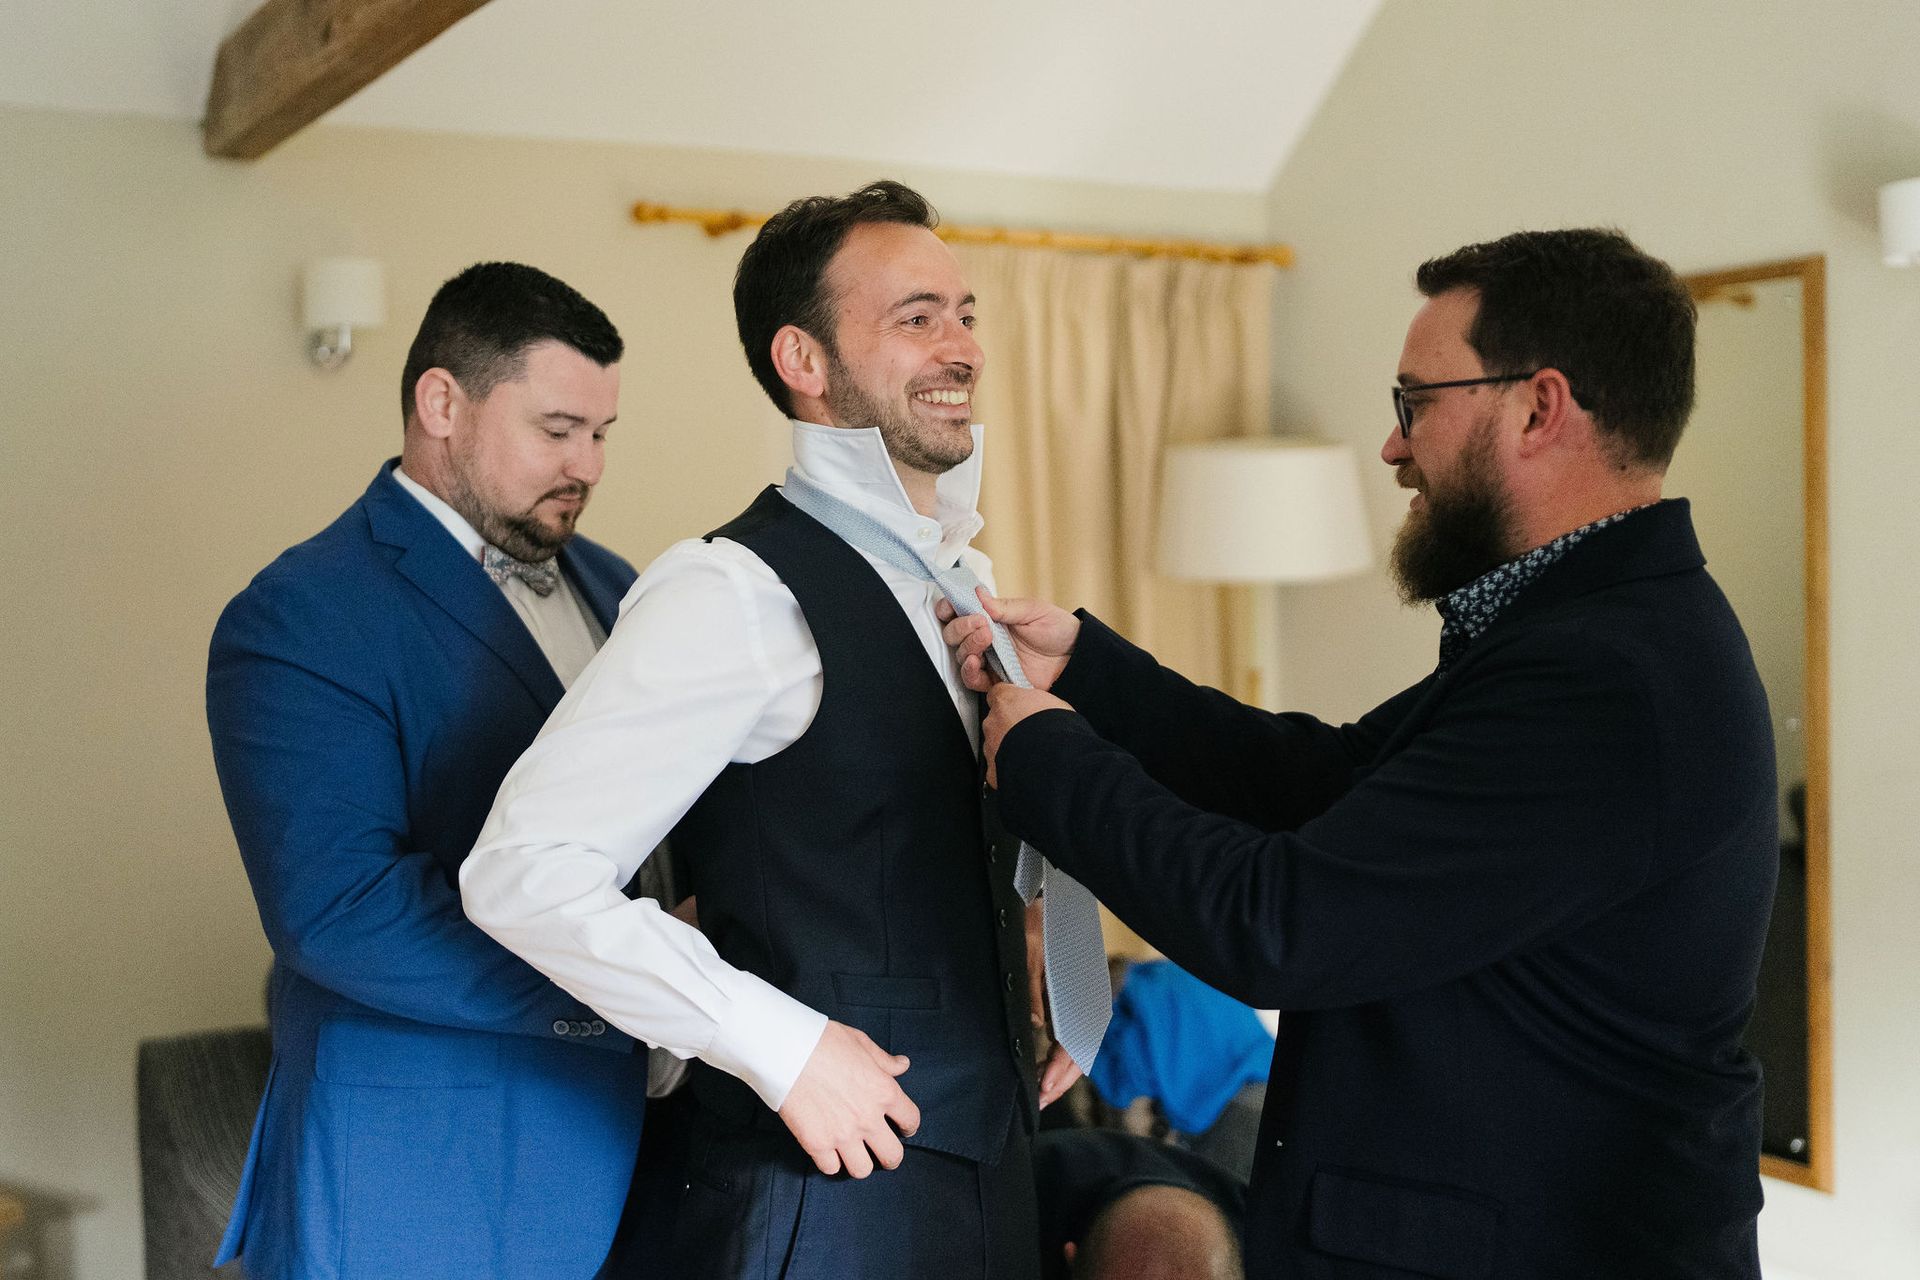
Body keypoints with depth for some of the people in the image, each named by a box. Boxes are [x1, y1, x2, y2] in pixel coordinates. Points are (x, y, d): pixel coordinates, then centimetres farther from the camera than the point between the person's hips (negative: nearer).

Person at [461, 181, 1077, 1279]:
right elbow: (524, 869, -23)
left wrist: (1039, 973, 5)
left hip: (995, 1162, 8)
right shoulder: (737, 594, -17)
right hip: (830, 1191, -8)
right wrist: (780, 1046, -22)